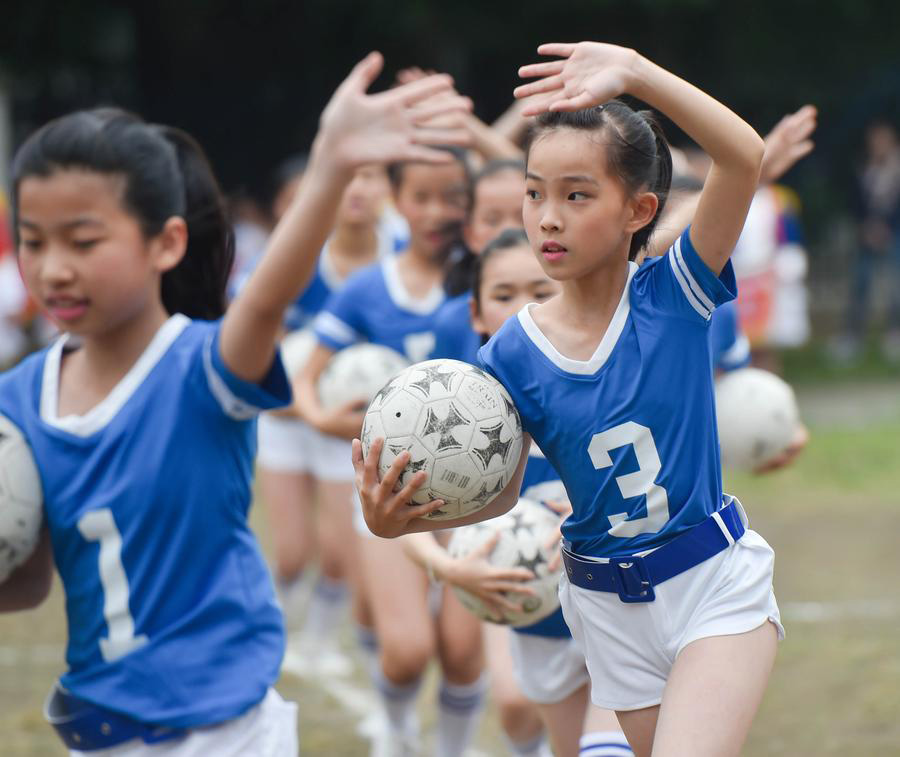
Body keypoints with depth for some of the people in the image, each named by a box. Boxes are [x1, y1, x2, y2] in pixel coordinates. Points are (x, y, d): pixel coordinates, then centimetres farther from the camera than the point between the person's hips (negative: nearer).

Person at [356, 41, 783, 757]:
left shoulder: (673, 292, -12)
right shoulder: (513, 352, -6)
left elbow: (745, 156, -26)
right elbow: (500, 492, -2)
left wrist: (633, 70, -37)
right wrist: (400, 519, -22)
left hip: (716, 588, -3)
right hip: (608, 605, 4)